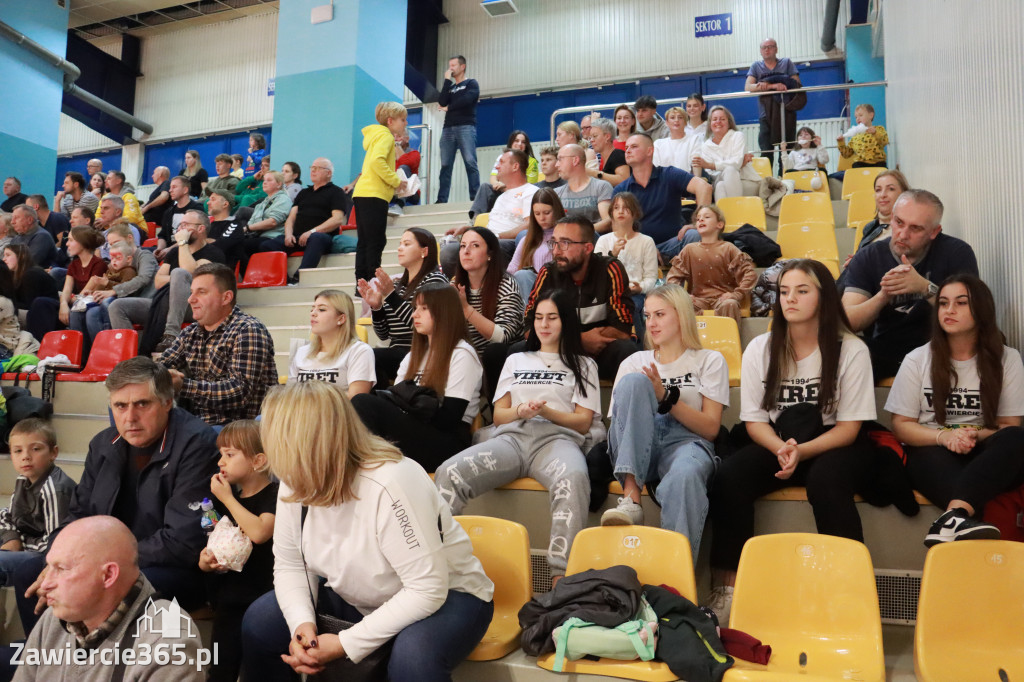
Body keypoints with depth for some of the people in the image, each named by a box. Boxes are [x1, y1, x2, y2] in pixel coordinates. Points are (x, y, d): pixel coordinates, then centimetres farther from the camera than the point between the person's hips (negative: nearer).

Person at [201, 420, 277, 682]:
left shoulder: (274, 495, -9)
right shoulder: (225, 498, 12)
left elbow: (259, 532, -27)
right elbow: (212, 545, 17)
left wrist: (227, 498, -16)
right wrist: (205, 560, -7)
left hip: (260, 593, -6)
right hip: (227, 597, 6)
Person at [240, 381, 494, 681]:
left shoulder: (390, 484, -34)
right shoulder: (297, 483, -11)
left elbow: (427, 591, -32)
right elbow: (289, 565, -1)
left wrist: (345, 644, -29)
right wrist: (302, 623, -20)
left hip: (444, 597, -6)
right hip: (359, 599, 7)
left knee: (413, 656, -37)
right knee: (259, 622, -4)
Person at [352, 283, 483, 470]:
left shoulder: (462, 355, -1)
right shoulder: (415, 354, 24)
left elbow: (449, 418, -10)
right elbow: (396, 399, 11)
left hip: (448, 443, -6)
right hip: (415, 434, 7)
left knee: (364, 404, -25)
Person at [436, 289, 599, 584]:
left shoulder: (582, 365, 24)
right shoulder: (516, 360, 32)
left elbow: (583, 422, 12)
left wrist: (546, 411, -6)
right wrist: (519, 411, -1)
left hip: (557, 438, -2)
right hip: (511, 437, 3)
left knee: (573, 478, -42)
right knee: (448, 472, -29)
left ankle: (561, 576, -45)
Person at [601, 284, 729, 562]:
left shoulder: (710, 361, 15)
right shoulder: (634, 362, 23)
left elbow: (711, 428, 4)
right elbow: (617, 419, 17)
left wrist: (667, 398, -8)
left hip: (685, 443, -2)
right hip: (637, 448, 3)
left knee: (684, 476, -40)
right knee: (634, 382, -26)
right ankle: (631, 497, -35)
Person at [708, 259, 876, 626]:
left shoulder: (850, 350, -4)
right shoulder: (760, 349, 4)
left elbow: (848, 428, -7)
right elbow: (755, 421, 3)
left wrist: (801, 452, -24)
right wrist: (781, 449, -19)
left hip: (832, 448, -2)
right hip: (775, 444, 3)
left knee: (825, 481, -36)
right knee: (729, 476, -26)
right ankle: (725, 588, -19)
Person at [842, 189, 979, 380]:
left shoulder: (957, 253, -2)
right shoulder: (867, 258, 0)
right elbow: (848, 322, -8)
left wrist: (925, 288, -27)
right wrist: (883, 295, -26)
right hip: (881, 355, 1)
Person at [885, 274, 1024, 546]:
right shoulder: (917, 360, 6)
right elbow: (901, 425, 4)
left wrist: (976, 435, -19)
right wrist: (943, 436, -16)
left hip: (986, 460, 1)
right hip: (932, 453, -1)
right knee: (936, 459, -37)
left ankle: (954, 517, -49)